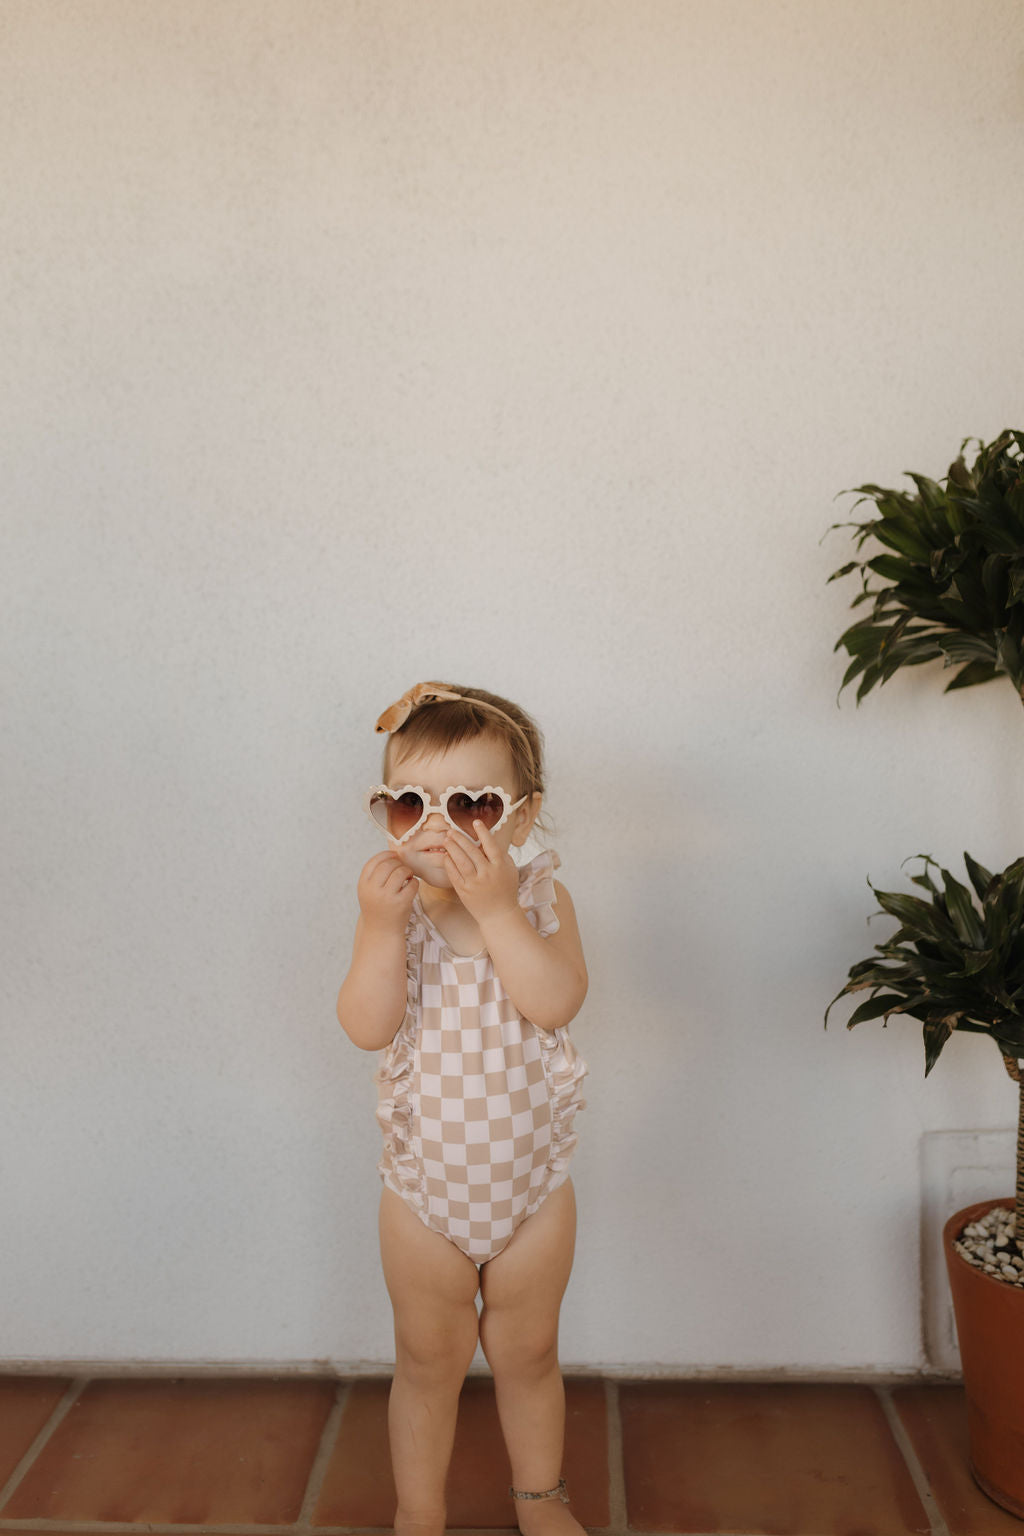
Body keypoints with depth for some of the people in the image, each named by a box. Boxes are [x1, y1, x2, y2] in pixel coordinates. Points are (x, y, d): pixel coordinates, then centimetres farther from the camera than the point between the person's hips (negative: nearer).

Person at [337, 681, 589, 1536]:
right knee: (428, 1362, 19)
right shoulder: (393, 909, -12)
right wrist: (380, 927, -35)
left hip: (531, 1186, 0)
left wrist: (495, 907, -36)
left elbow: (555, 1001, -29)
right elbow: (366, 1027, -23)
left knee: (527, 1355, 22)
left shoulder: (540, 899, -13)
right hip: (425, 1188, 0)